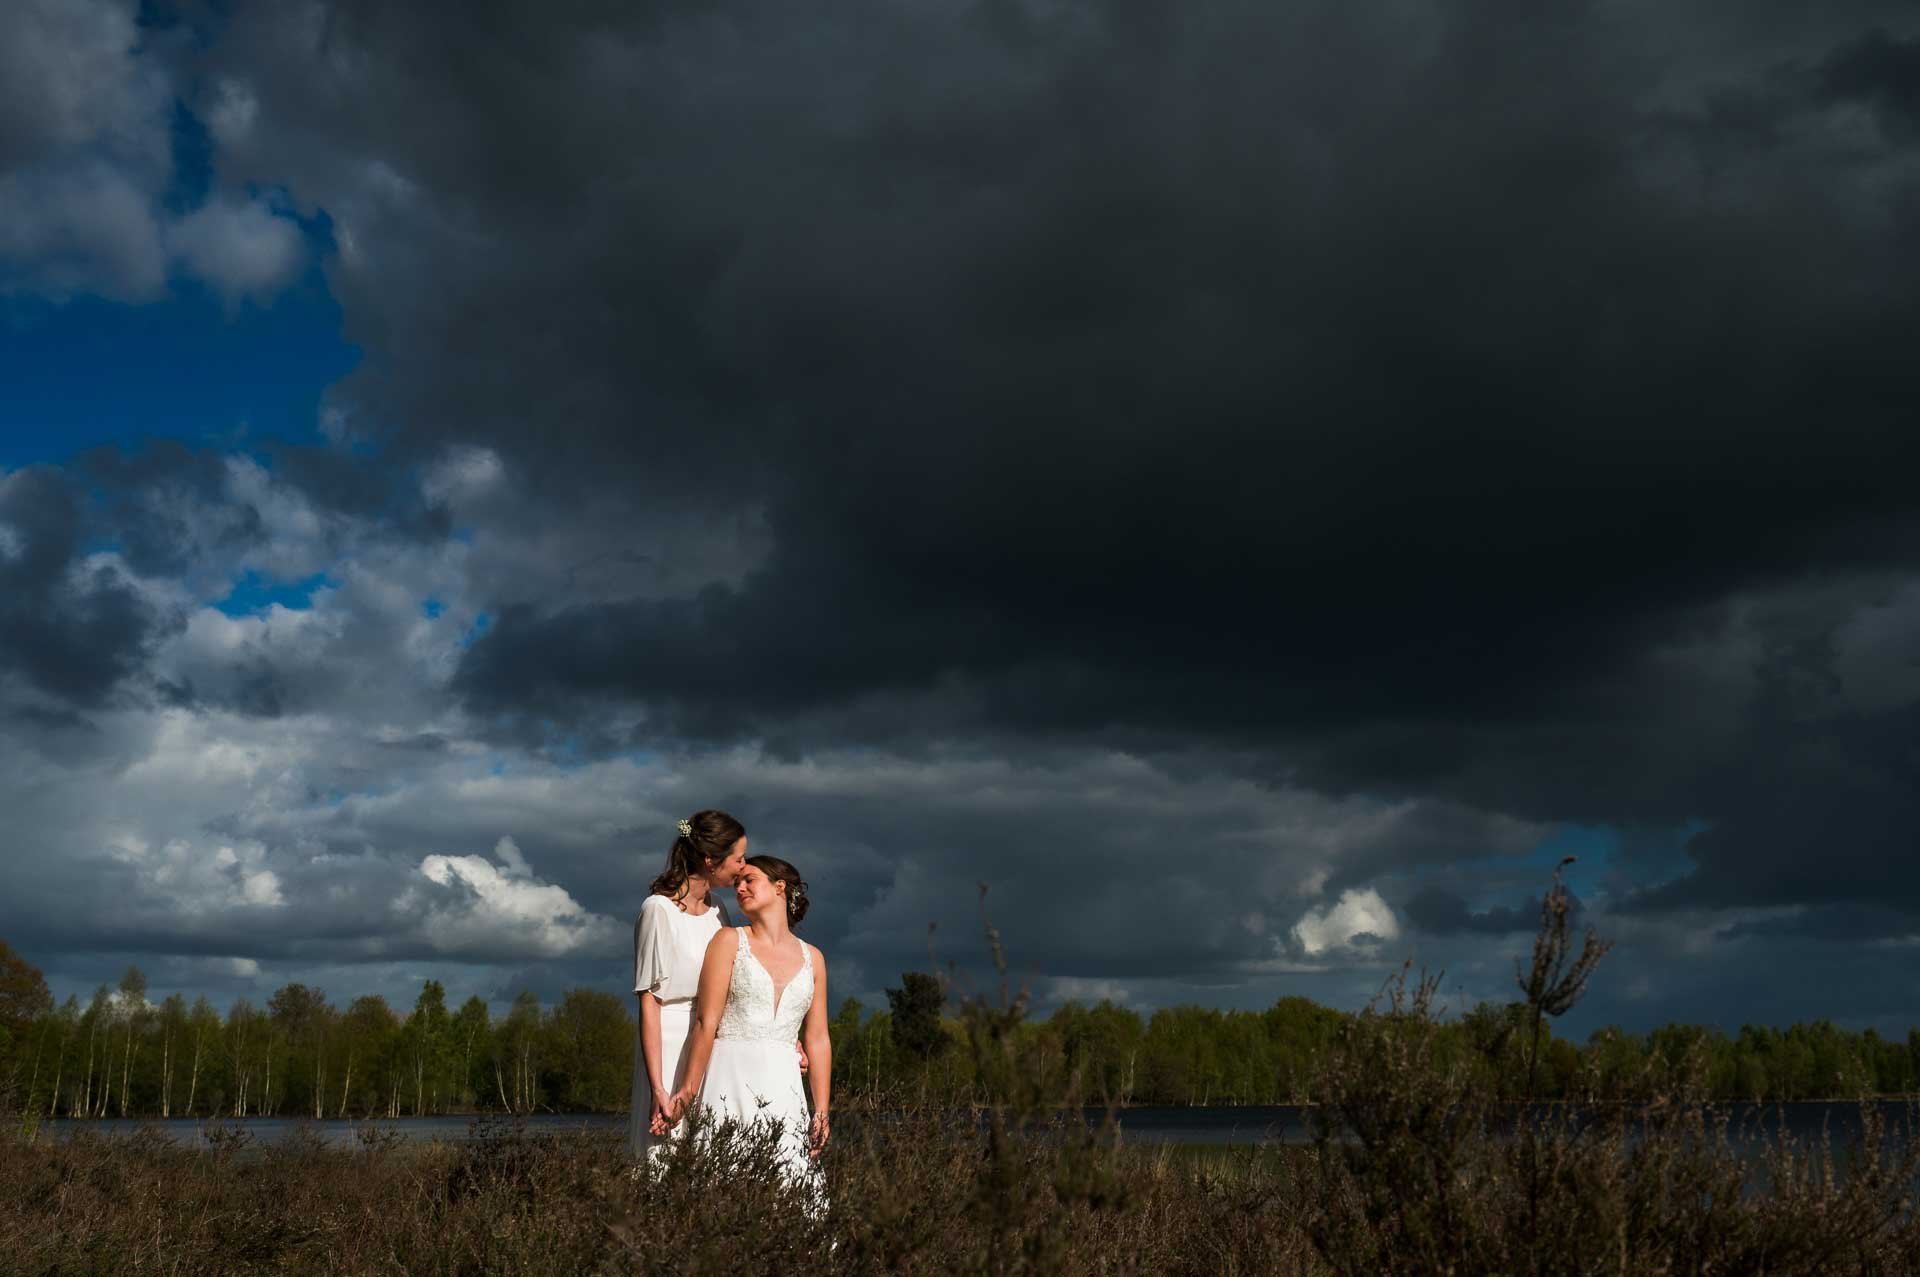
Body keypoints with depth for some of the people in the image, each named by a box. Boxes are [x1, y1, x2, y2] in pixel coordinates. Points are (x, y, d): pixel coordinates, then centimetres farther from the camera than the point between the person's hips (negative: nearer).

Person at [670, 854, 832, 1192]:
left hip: (783, 1086, 3)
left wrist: (822, 1110, 7)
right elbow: (706, 1022, -2)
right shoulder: (730, 942, 5)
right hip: (730, 1081, -2)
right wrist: (689, 1089, -8)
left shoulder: (812, 958, 13)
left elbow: (817, 1040, 12)